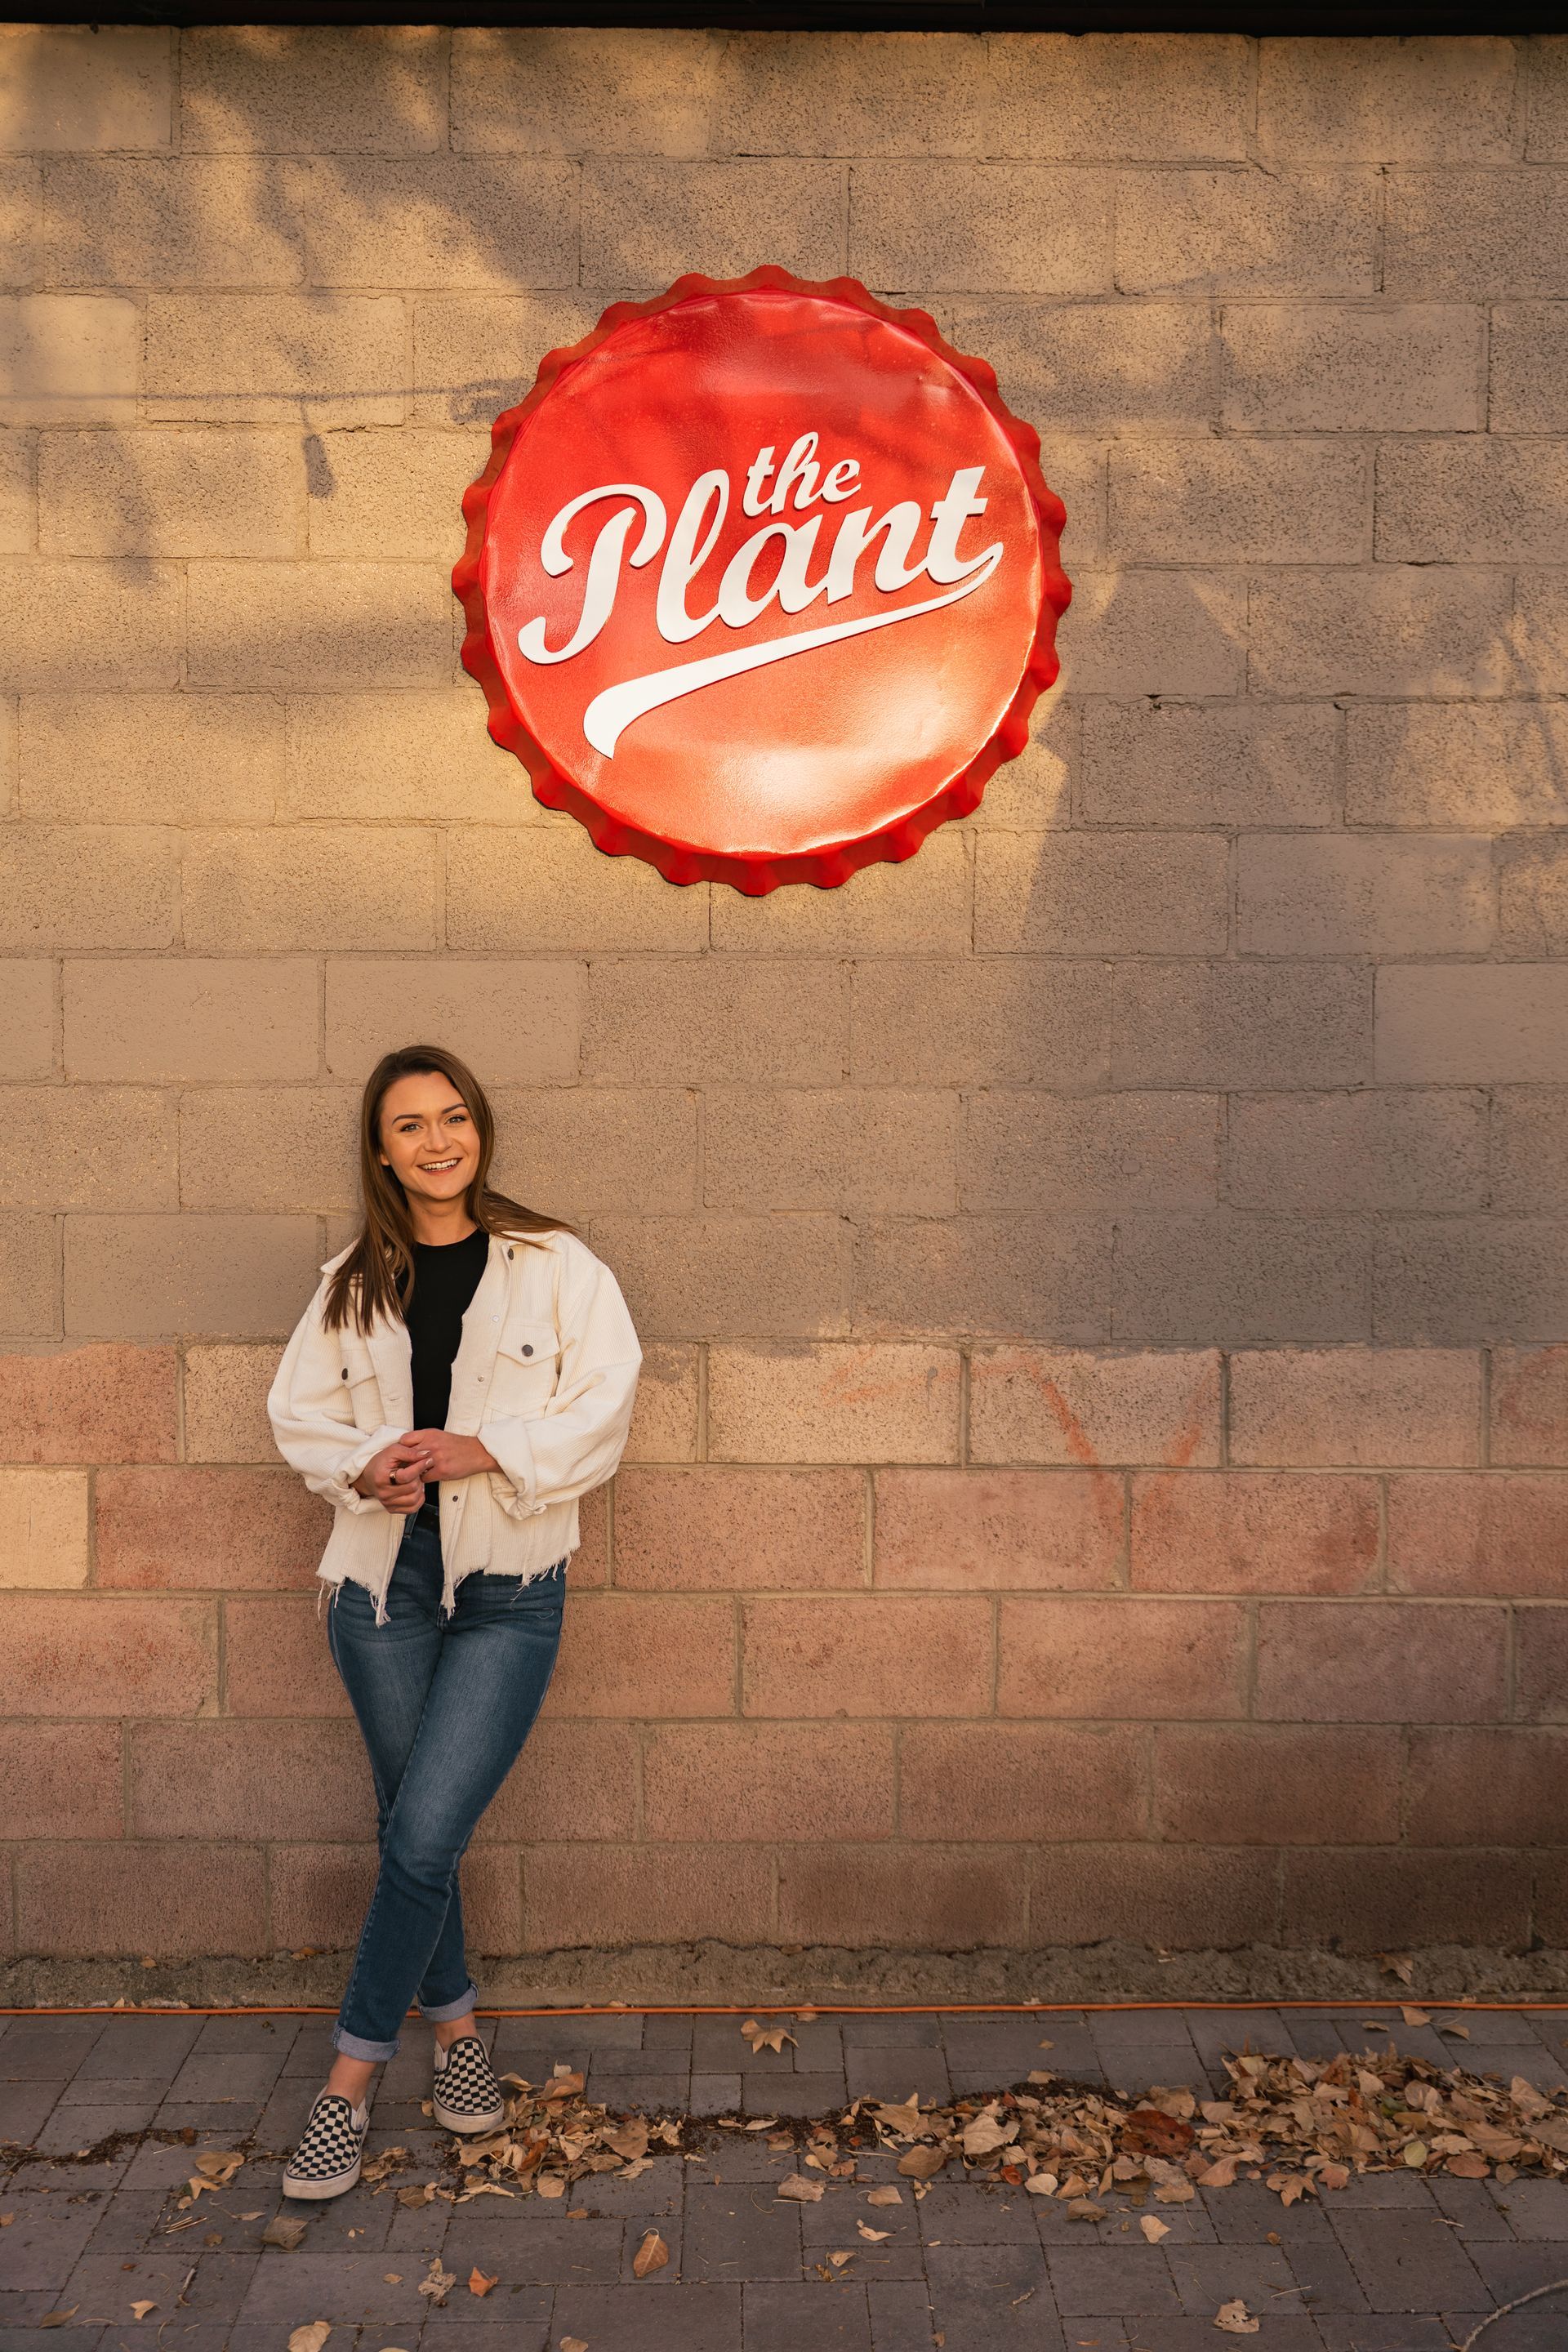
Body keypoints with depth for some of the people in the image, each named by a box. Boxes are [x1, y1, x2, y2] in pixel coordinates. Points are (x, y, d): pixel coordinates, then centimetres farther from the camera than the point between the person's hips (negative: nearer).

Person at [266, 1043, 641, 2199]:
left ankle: (351, 2077, 9)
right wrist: (363, 1466, -12)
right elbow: (298, 1412, 8)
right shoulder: (354, 1284, 7)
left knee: (425, 1836, -7)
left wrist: (483, 1448, -19)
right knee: (413, 1831, 13)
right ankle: (455, 2025, 35)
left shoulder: (557, 1268, -3)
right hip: (382, 1581, 3)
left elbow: (601, 1410, -7)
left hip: (509, 1591, -3)